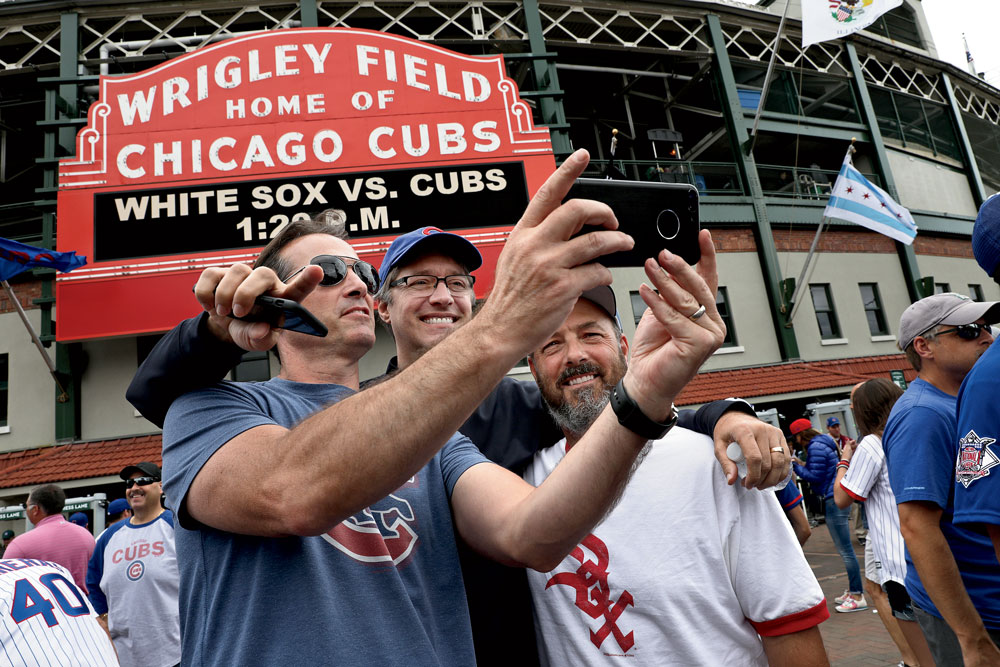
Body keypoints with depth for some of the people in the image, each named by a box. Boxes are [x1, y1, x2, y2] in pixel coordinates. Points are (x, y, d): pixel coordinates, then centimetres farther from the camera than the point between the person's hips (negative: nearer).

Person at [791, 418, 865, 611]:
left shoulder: (816, 447, -16)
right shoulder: (821, 444, 15)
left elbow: (815, 477, -16)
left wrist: (796, 466, -5)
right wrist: (803, 464, 13)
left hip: (834, 501, -11)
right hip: (836, 499, 11)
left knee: (845, 550, -6)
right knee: (844, 549, 16)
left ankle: (857, 596, 0)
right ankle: (852, 591, 25)